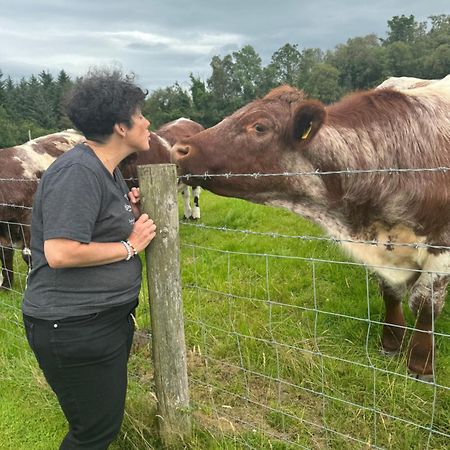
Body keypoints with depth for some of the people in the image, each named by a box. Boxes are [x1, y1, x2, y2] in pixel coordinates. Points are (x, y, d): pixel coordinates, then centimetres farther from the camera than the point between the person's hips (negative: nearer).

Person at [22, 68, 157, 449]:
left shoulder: (107, 169, 11)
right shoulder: (77, 171, -20)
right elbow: (60, 253, -27)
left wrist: (132, 214, 2)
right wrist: (130, 246, -17)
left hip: (108, 318, 10)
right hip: (74, 328, -10)